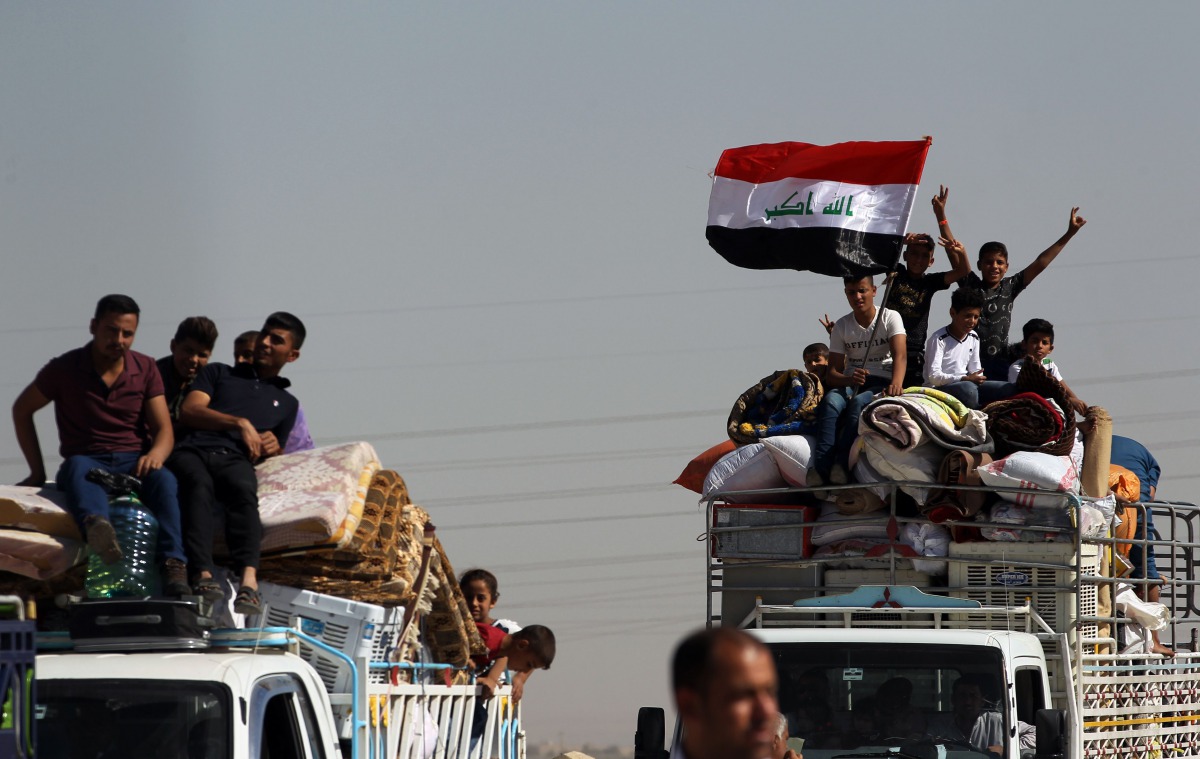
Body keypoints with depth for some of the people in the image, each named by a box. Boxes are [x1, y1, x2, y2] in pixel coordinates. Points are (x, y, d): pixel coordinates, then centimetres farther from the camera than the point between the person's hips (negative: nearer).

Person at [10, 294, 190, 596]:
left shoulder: (146, 369, 9)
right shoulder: (65, 368, 3)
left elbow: (164, 430, 4)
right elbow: (22, 410, 15)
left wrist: (155, 454, -21)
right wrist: (37, 470, 7)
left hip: (135, 462, 2)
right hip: (88, 461, -2)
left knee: (164, 480, -35)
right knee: (77, 467, -40)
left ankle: (174, 568, -53)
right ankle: (97, 527, -74)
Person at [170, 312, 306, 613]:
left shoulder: (287, 403, 36)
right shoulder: (219, 374, 31)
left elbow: (273, 453, 32)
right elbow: (189, 412, 13)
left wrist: (273, 446, 7)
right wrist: (240, 423, 2)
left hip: (235, 460, 1)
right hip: (192, 450, -1)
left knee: (243, 489, -38)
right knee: (198, 485, -39)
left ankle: (249, 582, -61)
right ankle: (203, 575, -58)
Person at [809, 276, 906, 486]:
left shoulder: (890, 318, 0)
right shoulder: (842, 326, 9)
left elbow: (899, 355, -17)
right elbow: (831, 373, 3)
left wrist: (896, 384, -39)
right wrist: (850, 379, -23)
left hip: (881, 383, -2)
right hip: (849, 383, 2)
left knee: (859, 402, -37)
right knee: (831, 400, -33)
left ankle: (841, 464, -50)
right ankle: (821, 468, -48)